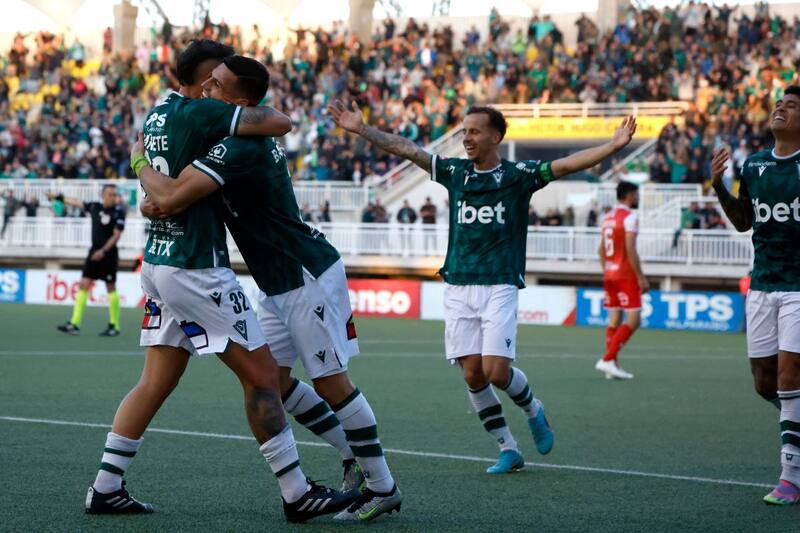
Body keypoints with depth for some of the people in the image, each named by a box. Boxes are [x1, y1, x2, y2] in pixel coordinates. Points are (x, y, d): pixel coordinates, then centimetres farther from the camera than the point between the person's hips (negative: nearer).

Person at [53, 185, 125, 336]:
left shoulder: (118, 212, -9)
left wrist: (103, 251, -20)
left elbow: (116, 235, -12)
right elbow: (76, 202, 19)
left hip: (108, 254, -5)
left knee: (111, 288, -2)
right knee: (83, 285, -1)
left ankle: (114, 326, 7)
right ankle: (74, 324, -2)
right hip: (94, 253, 5)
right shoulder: (95, 207, 5)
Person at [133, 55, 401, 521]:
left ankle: (383, 487, 4)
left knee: (330, 380, -5)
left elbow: (171, 199, -30)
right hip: (279, 282, 10)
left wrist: (141, 166, -11)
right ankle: (356, 457, 21)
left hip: (308, 276, -10)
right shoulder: (255, 137, 8)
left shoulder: (237, 147, -24)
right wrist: (161, 198, 7)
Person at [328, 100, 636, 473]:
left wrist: (614, 146, -24)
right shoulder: (455, 172, 10)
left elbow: (568, 164, -12)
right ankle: (508, 450, 11)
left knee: (496, 372, -13)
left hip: (499, 287, -4)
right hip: (458, 288, 4)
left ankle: (533, 410, 20)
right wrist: (362, 129, 5)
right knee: (473, 375, -2)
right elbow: (405, 148, 10)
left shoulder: (518, 175, -1)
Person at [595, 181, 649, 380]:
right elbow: (630, 250, -18)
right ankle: (608, 359, -16)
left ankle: (613, 366, 7)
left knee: (614, 320, 9)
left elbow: (601, 250, 17)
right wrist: (641, 277, -16)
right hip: (625, 274, -8)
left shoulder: (607, 217, 14)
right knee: (633, 320, -7)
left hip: (609, 274, 8)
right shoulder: (630, 217, -11)